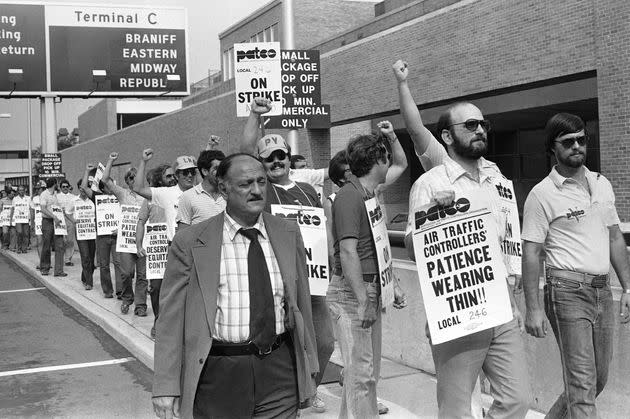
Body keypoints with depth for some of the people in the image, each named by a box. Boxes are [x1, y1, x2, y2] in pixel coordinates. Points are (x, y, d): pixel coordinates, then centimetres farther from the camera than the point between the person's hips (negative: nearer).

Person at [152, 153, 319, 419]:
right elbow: (171, 320, -4)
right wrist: (166, 386, -7)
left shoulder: (289, 235, 5)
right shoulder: (189, 243, -5)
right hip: (217, 375, -2)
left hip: (280, 370, 3)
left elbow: (301, 303, 11)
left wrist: (308, 365, 13)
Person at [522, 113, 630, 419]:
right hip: (568, 291, -7)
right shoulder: (542, 195, -7)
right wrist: (532, 309, -13)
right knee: (582, 384, -6)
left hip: (603, 290, 7)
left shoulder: (602, 184, 12)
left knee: (599, 379, 14)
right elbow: (530, 254, -8)